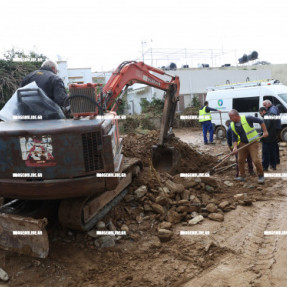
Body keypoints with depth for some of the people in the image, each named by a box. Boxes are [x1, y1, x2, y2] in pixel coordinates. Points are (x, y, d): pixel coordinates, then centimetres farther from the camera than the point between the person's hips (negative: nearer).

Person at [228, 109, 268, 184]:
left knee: (256, 160, -11)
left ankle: (261, 176, 9)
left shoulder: (247, 119, -18)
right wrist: (235, 147, -10)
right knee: (240, 160, 7)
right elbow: (234, 137, 3)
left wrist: (265, 131, -9)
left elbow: (260, 121, -8)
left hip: (253, 142, -6)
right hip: (243, 143, 6)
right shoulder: (233, 125, -2)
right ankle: (242, 176, 23)